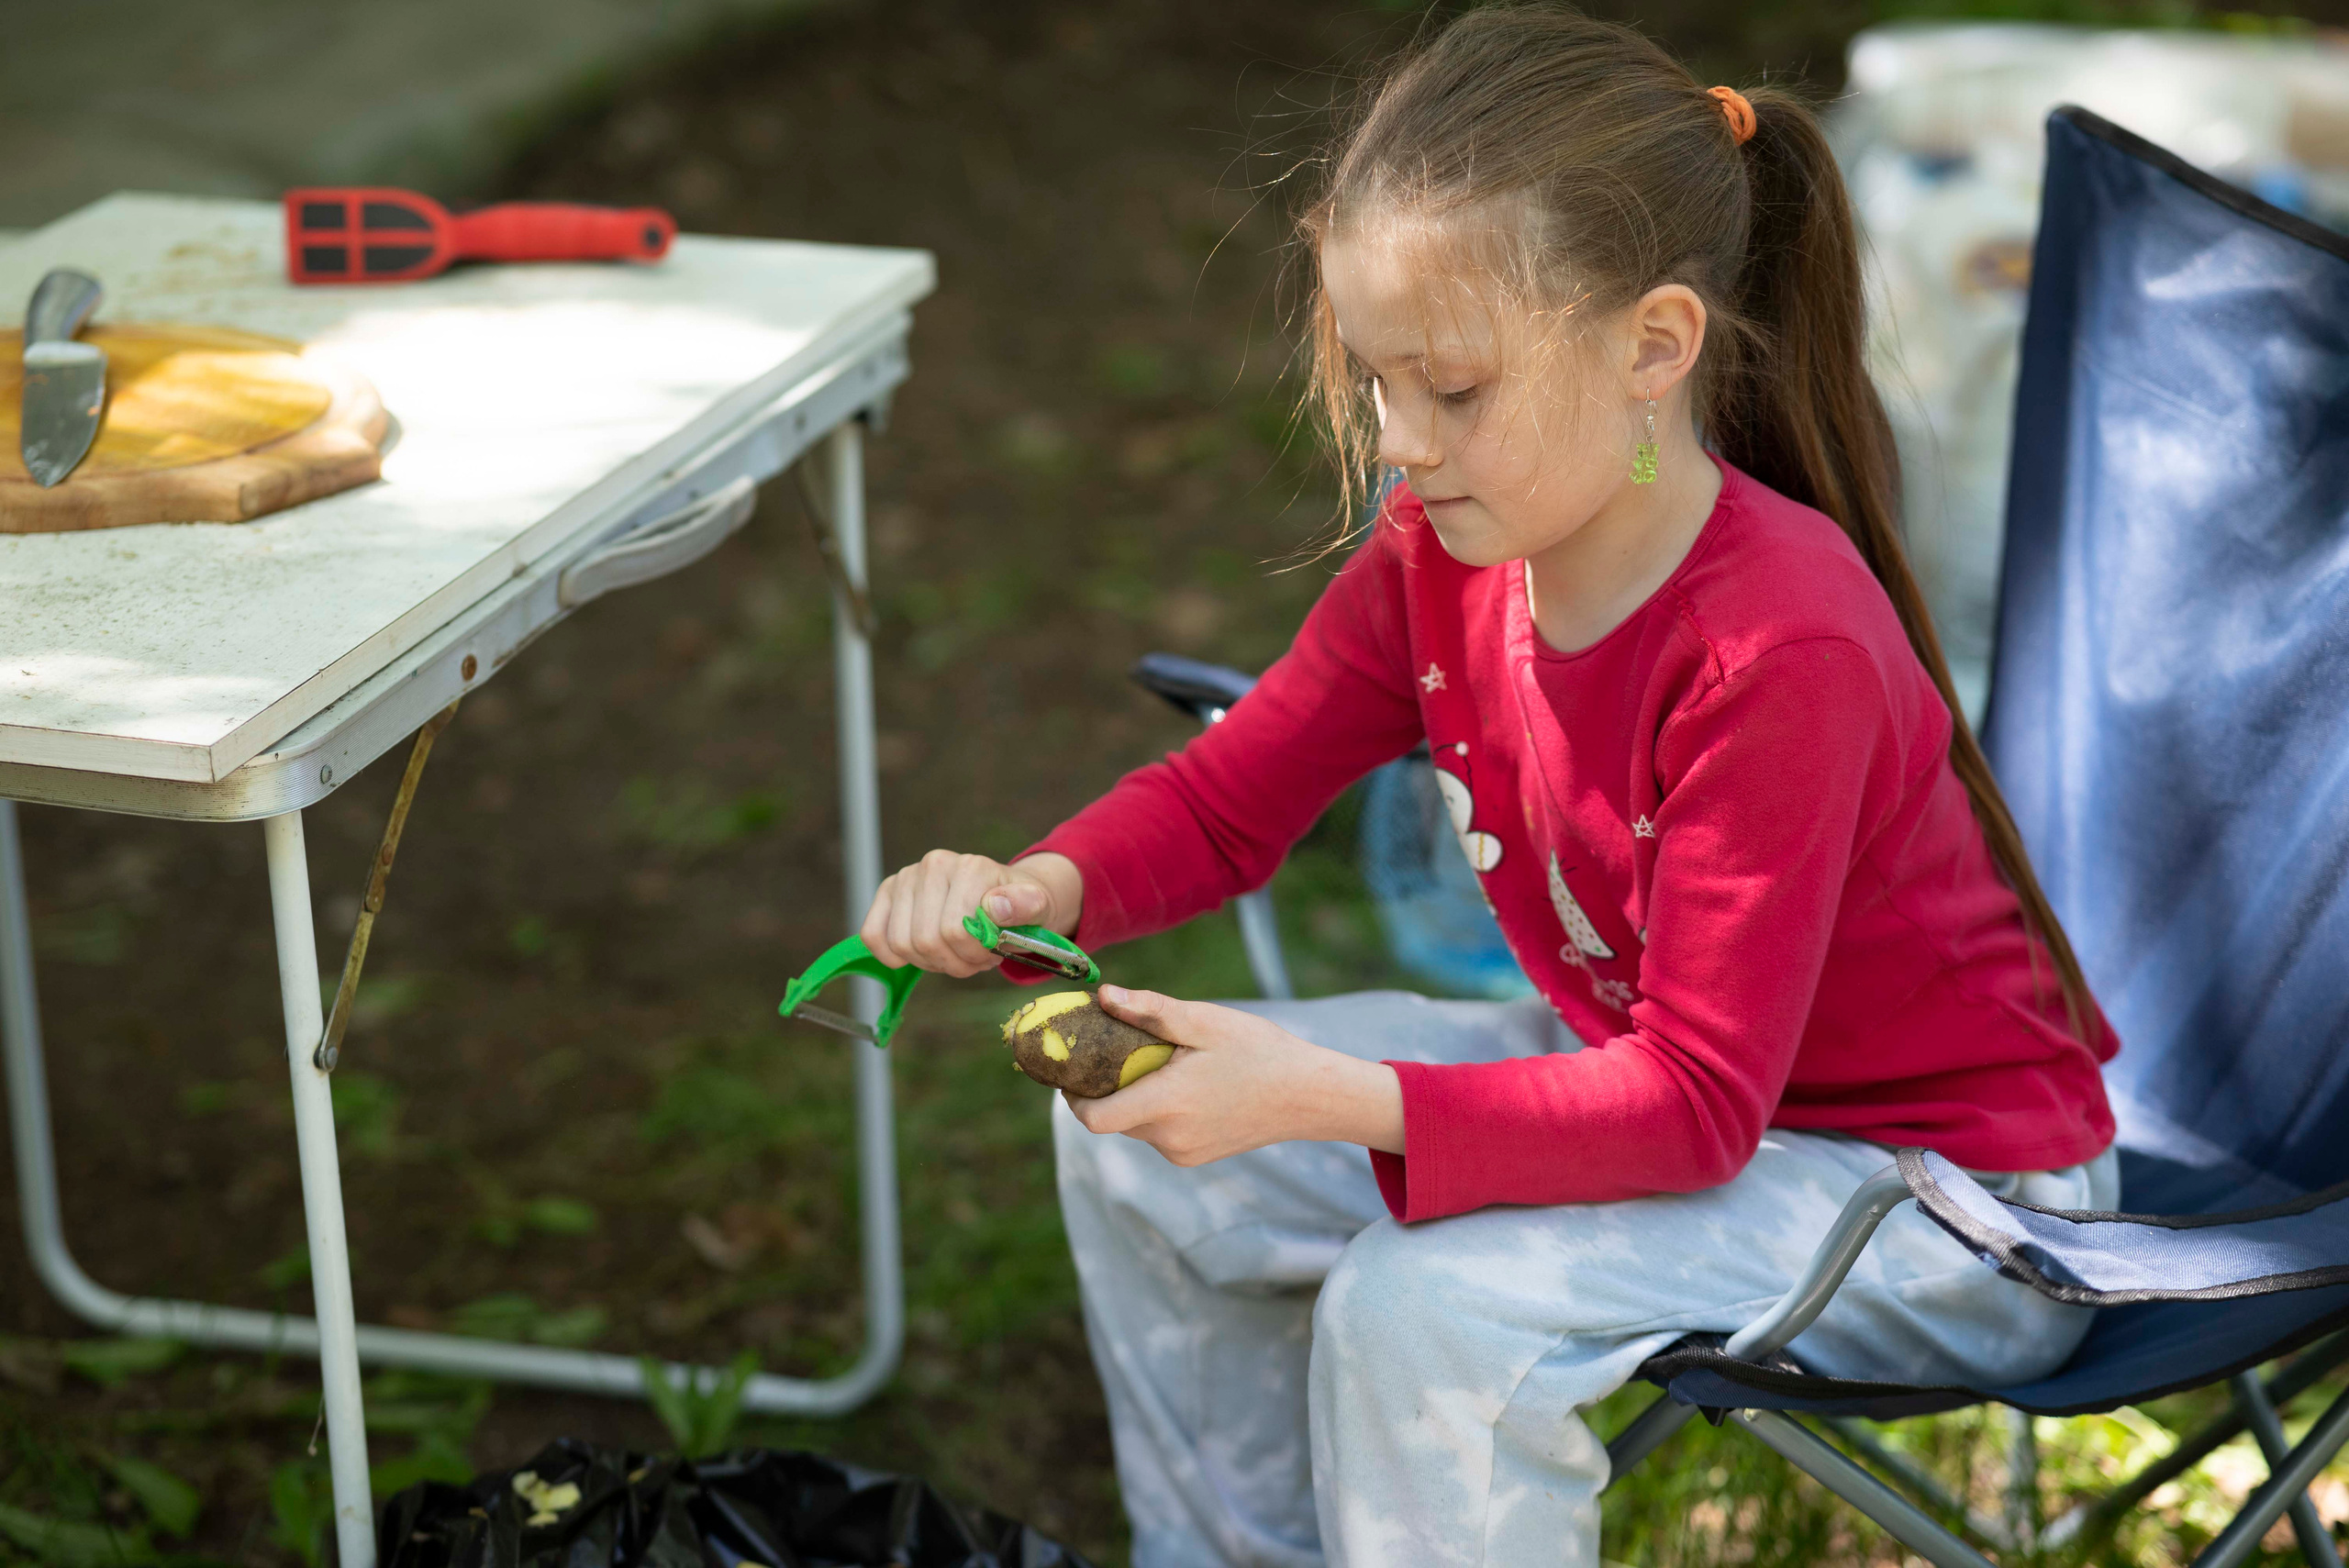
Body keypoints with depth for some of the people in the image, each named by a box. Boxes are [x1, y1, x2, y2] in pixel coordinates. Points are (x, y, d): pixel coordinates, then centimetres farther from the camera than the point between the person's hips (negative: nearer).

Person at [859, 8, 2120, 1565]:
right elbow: (1224, 797, 4)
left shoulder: (1784, 650, -31)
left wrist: (1323, 1100, -39)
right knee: (1142, 1138, 2)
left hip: (1954, 1193, -8)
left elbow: (1696, 1101, -30)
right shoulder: (1438, 559, -9)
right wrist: (1032, 889, -17)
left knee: (1425, 1313, -30)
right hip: (1646, 1072, 8)